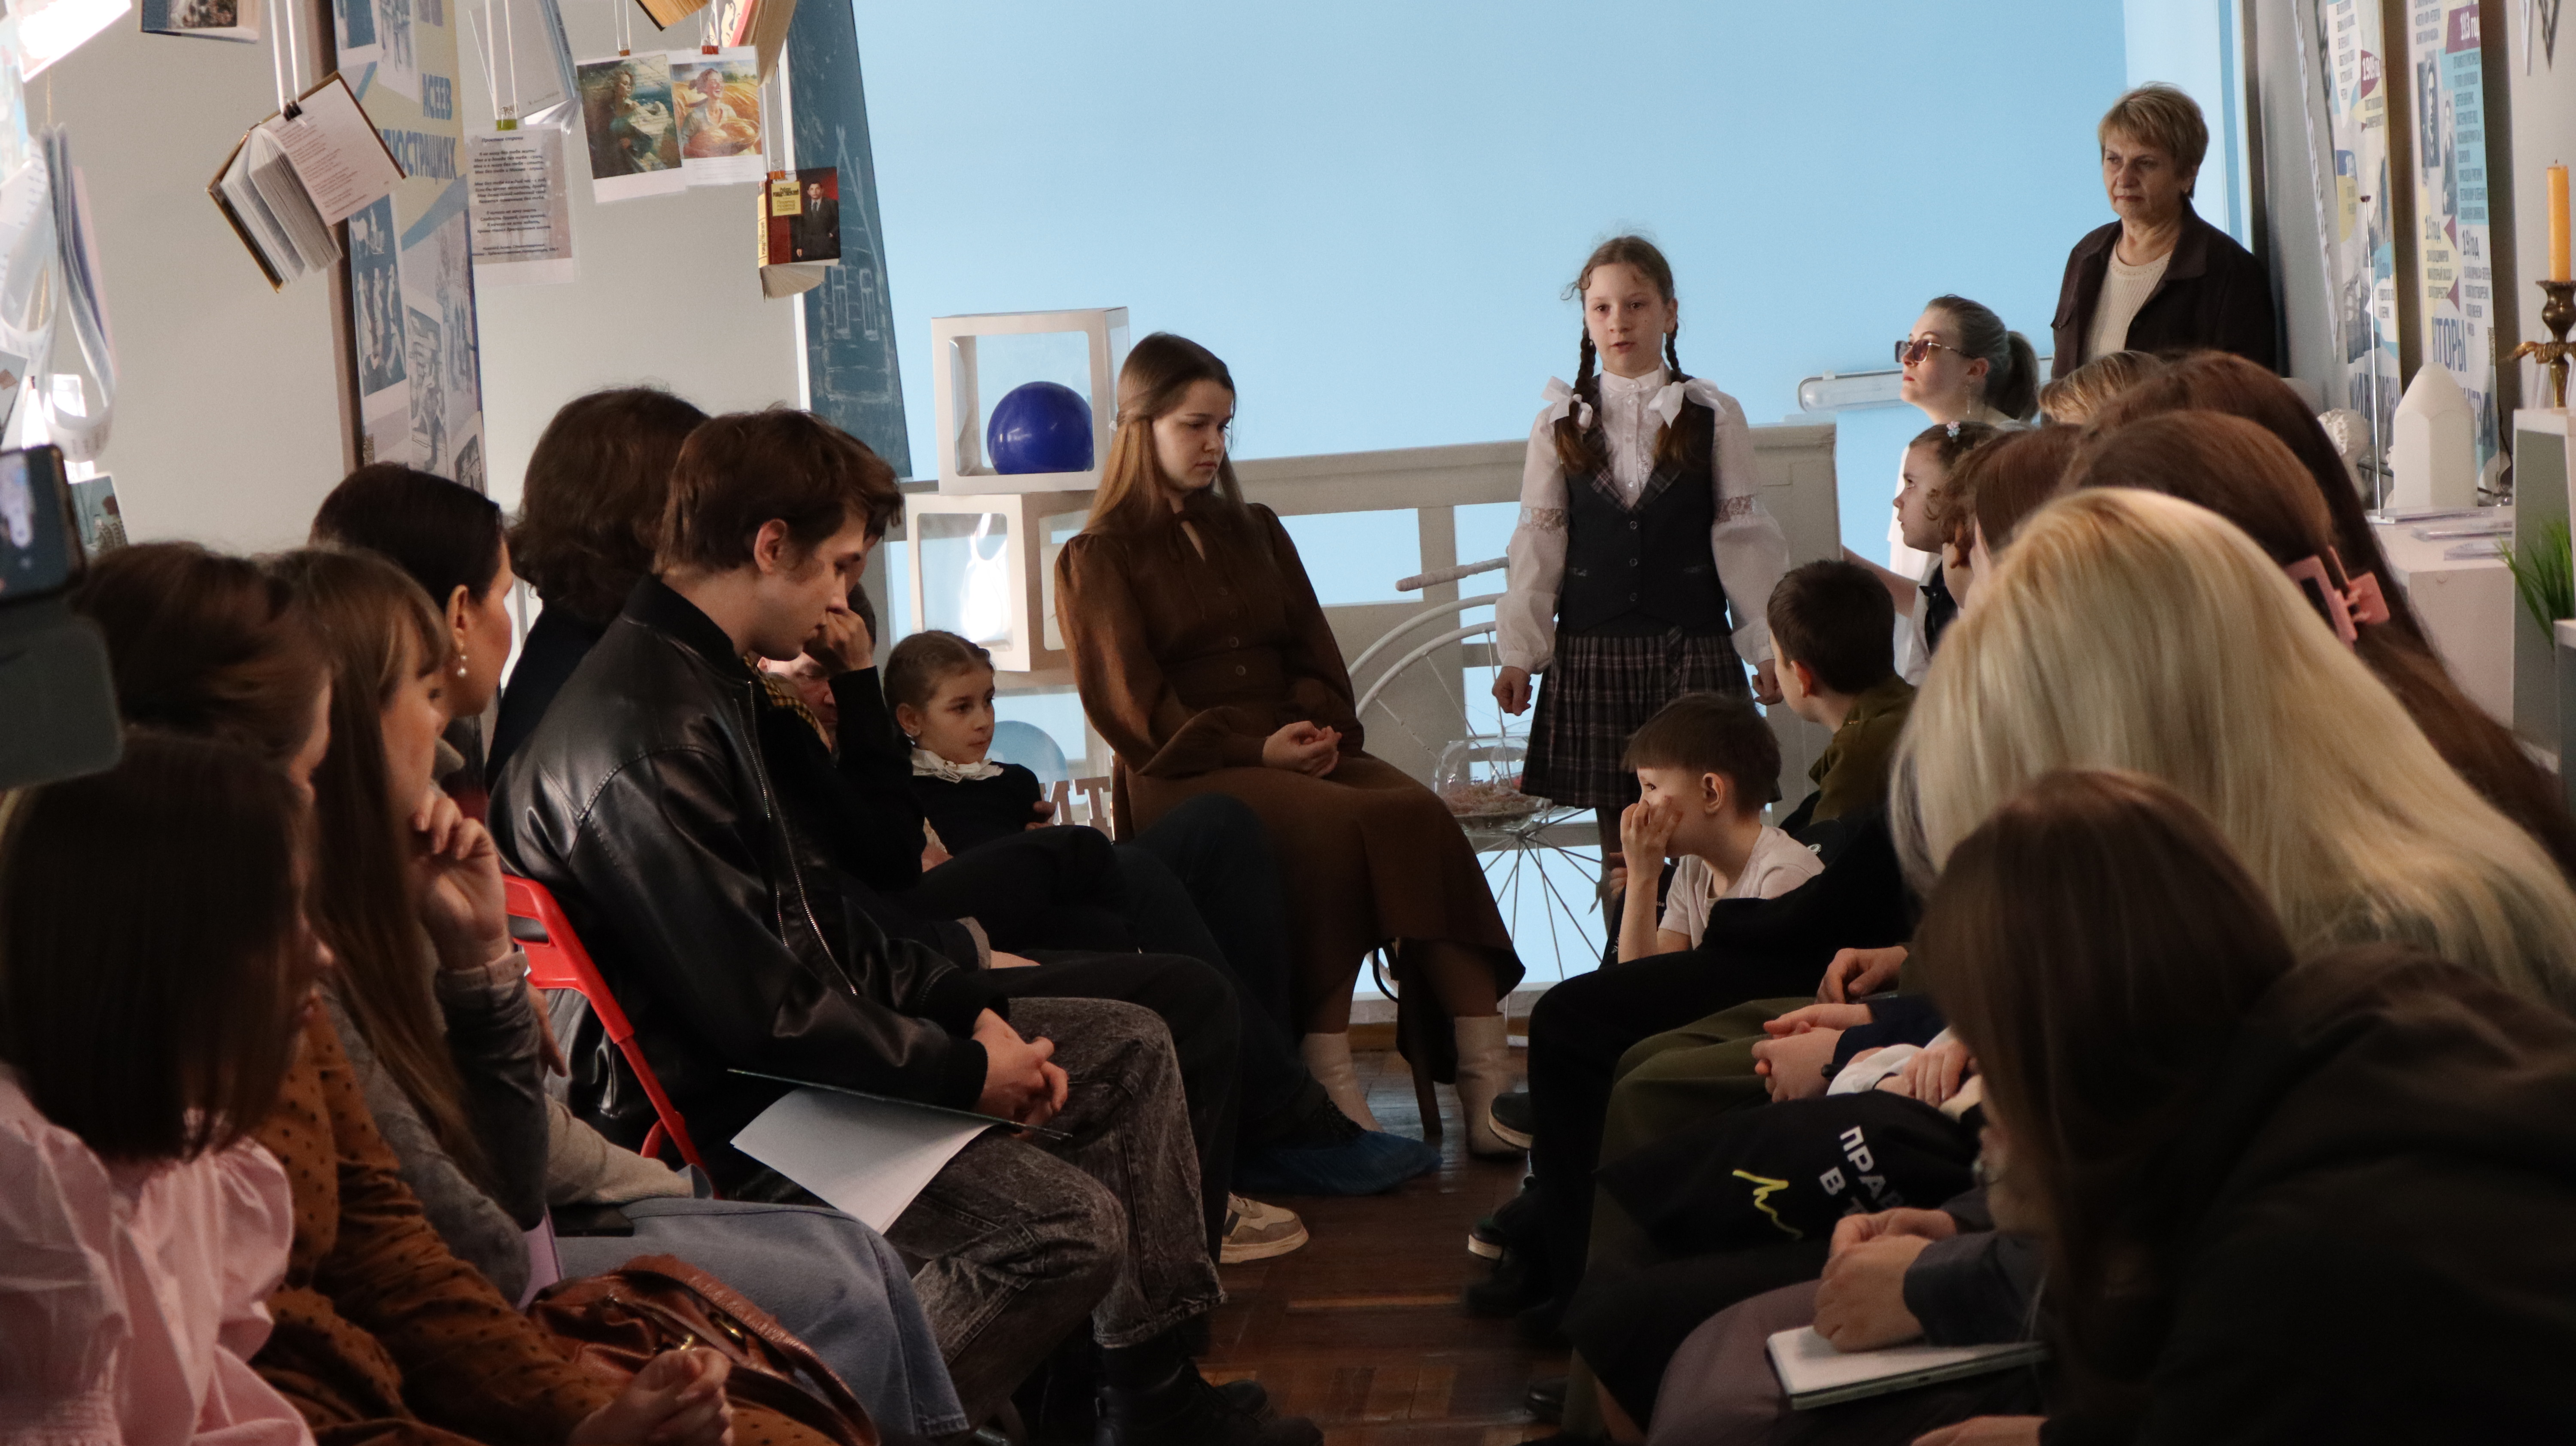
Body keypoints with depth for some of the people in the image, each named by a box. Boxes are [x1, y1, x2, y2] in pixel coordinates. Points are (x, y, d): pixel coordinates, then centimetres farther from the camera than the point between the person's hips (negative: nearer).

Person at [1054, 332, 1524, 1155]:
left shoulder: (1256, 535, 25)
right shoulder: (1099, 560, 8)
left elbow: (1314, 657, 19)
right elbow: (1134, 709, -3)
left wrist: (1314, 728, -5)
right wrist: (1257, 748, -14)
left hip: (1295, 751, 5)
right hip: (1186, 775, -5)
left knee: (1421, 817, -27)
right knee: (1331, 823, -36)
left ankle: (1488, 1084, -36)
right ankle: (1332, 1088, -37)